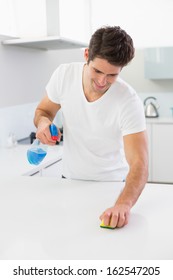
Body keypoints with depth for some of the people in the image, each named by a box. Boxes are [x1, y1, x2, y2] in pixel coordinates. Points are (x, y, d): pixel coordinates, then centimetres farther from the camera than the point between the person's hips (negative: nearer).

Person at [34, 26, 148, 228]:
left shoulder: (129, 102, -27)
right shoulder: (64, 74, -16)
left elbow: (139, 164, -33)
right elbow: (44, 110, 1)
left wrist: (123, 204, -52)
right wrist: (43, 121, -23)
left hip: (111, 184, -3)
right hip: (70, 179, 3)